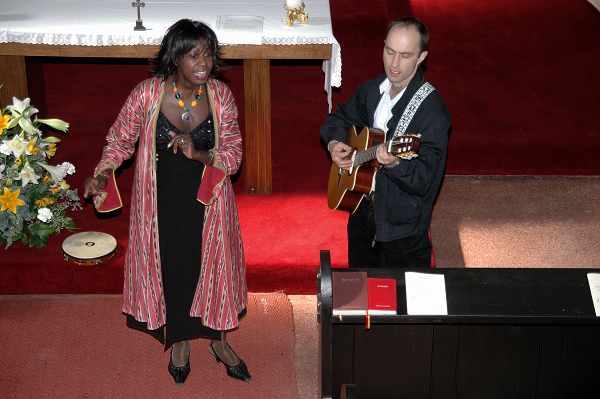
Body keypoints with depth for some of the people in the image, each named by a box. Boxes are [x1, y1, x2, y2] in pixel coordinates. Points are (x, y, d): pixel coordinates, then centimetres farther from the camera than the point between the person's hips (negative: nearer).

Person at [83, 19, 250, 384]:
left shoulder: (221, 95, -14)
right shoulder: (147, 94, -19)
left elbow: (233, 155, -10)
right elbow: (120, 140, -4)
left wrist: (198, 154, -28)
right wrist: (103, 175, -19)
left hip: (207, 200, 1)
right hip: (161, 201, -1)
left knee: (212, 264, 16)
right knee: (170, 268, 15)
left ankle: (218, 339, 41)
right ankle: (179, 340, 41)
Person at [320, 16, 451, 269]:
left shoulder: (432, 110, -23)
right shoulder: (372, 90, -1)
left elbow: (424, 181, -27)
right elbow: (339, 118, 16)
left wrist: (394, 163, -46)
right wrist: (334, 143, -4)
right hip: (361, 212, 7)